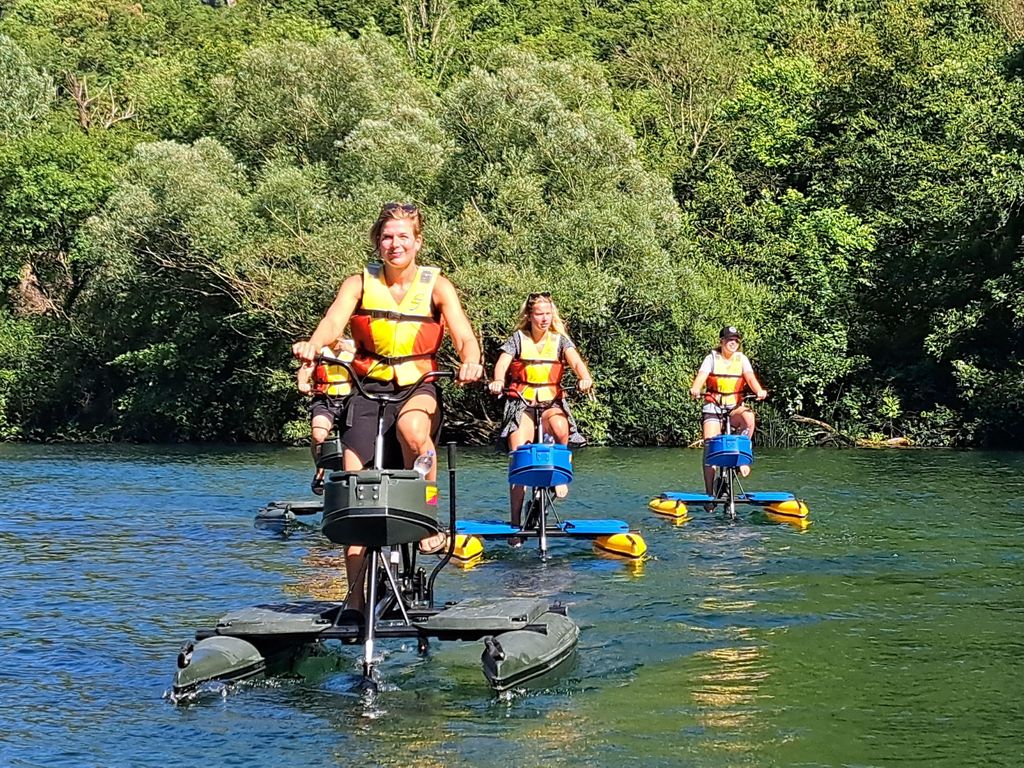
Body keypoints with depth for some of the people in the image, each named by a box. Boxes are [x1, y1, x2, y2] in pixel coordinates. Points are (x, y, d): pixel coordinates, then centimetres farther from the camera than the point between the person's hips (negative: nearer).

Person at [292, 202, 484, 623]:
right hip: (369, 389, 2)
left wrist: (470, 362, -34)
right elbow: (334, 320, -15)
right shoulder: (359, 283, 3)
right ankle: (356, 596, 1)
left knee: (413, 429, -38)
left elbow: (464, 334, -10)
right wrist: (312, 346, -38)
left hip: (419, 386, -2)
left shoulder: (436, 285, 2)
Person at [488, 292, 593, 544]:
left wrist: (585, 378, -33)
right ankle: (516, 523, -8)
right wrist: (498, 381, -32)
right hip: (521, 403, 0)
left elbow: (575, 361, -10)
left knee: (561, 429, -35)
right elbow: (502, 363, -9)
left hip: (552, 402, 1)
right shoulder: (518, 339, 4)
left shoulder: (560, 340, 6)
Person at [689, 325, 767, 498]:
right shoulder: (712, 358, -1)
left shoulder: (741, 359, 3)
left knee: (748, 417, -34)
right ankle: (709, 493, -4)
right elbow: (701, 376, -17)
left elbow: (750, 377, -13)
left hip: (735, 406, 1)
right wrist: (695, 389, -40)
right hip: (713, 406, -1)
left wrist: (759, 391, -35)